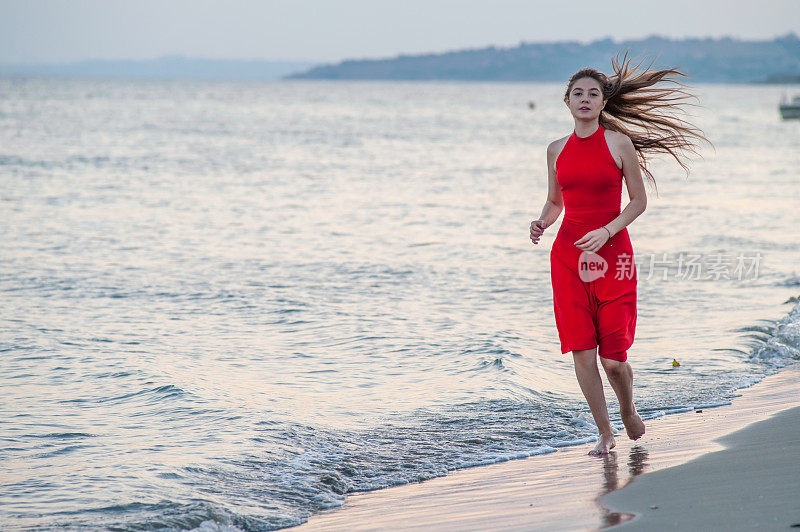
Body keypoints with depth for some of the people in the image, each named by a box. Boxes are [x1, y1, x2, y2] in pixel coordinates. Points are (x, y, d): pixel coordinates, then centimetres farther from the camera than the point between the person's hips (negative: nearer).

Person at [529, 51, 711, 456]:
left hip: (612, 253, -3)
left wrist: (606, 231, -14)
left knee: (613, 357, -5)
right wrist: (542, 222, -4)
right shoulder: (557, 150, 8)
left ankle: (628, 409, 27)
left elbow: (639, 200, 0)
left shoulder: (620, 143, -2)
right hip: (568, 254, 3)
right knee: (582, 352, -2)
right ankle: (604, 433, 12)